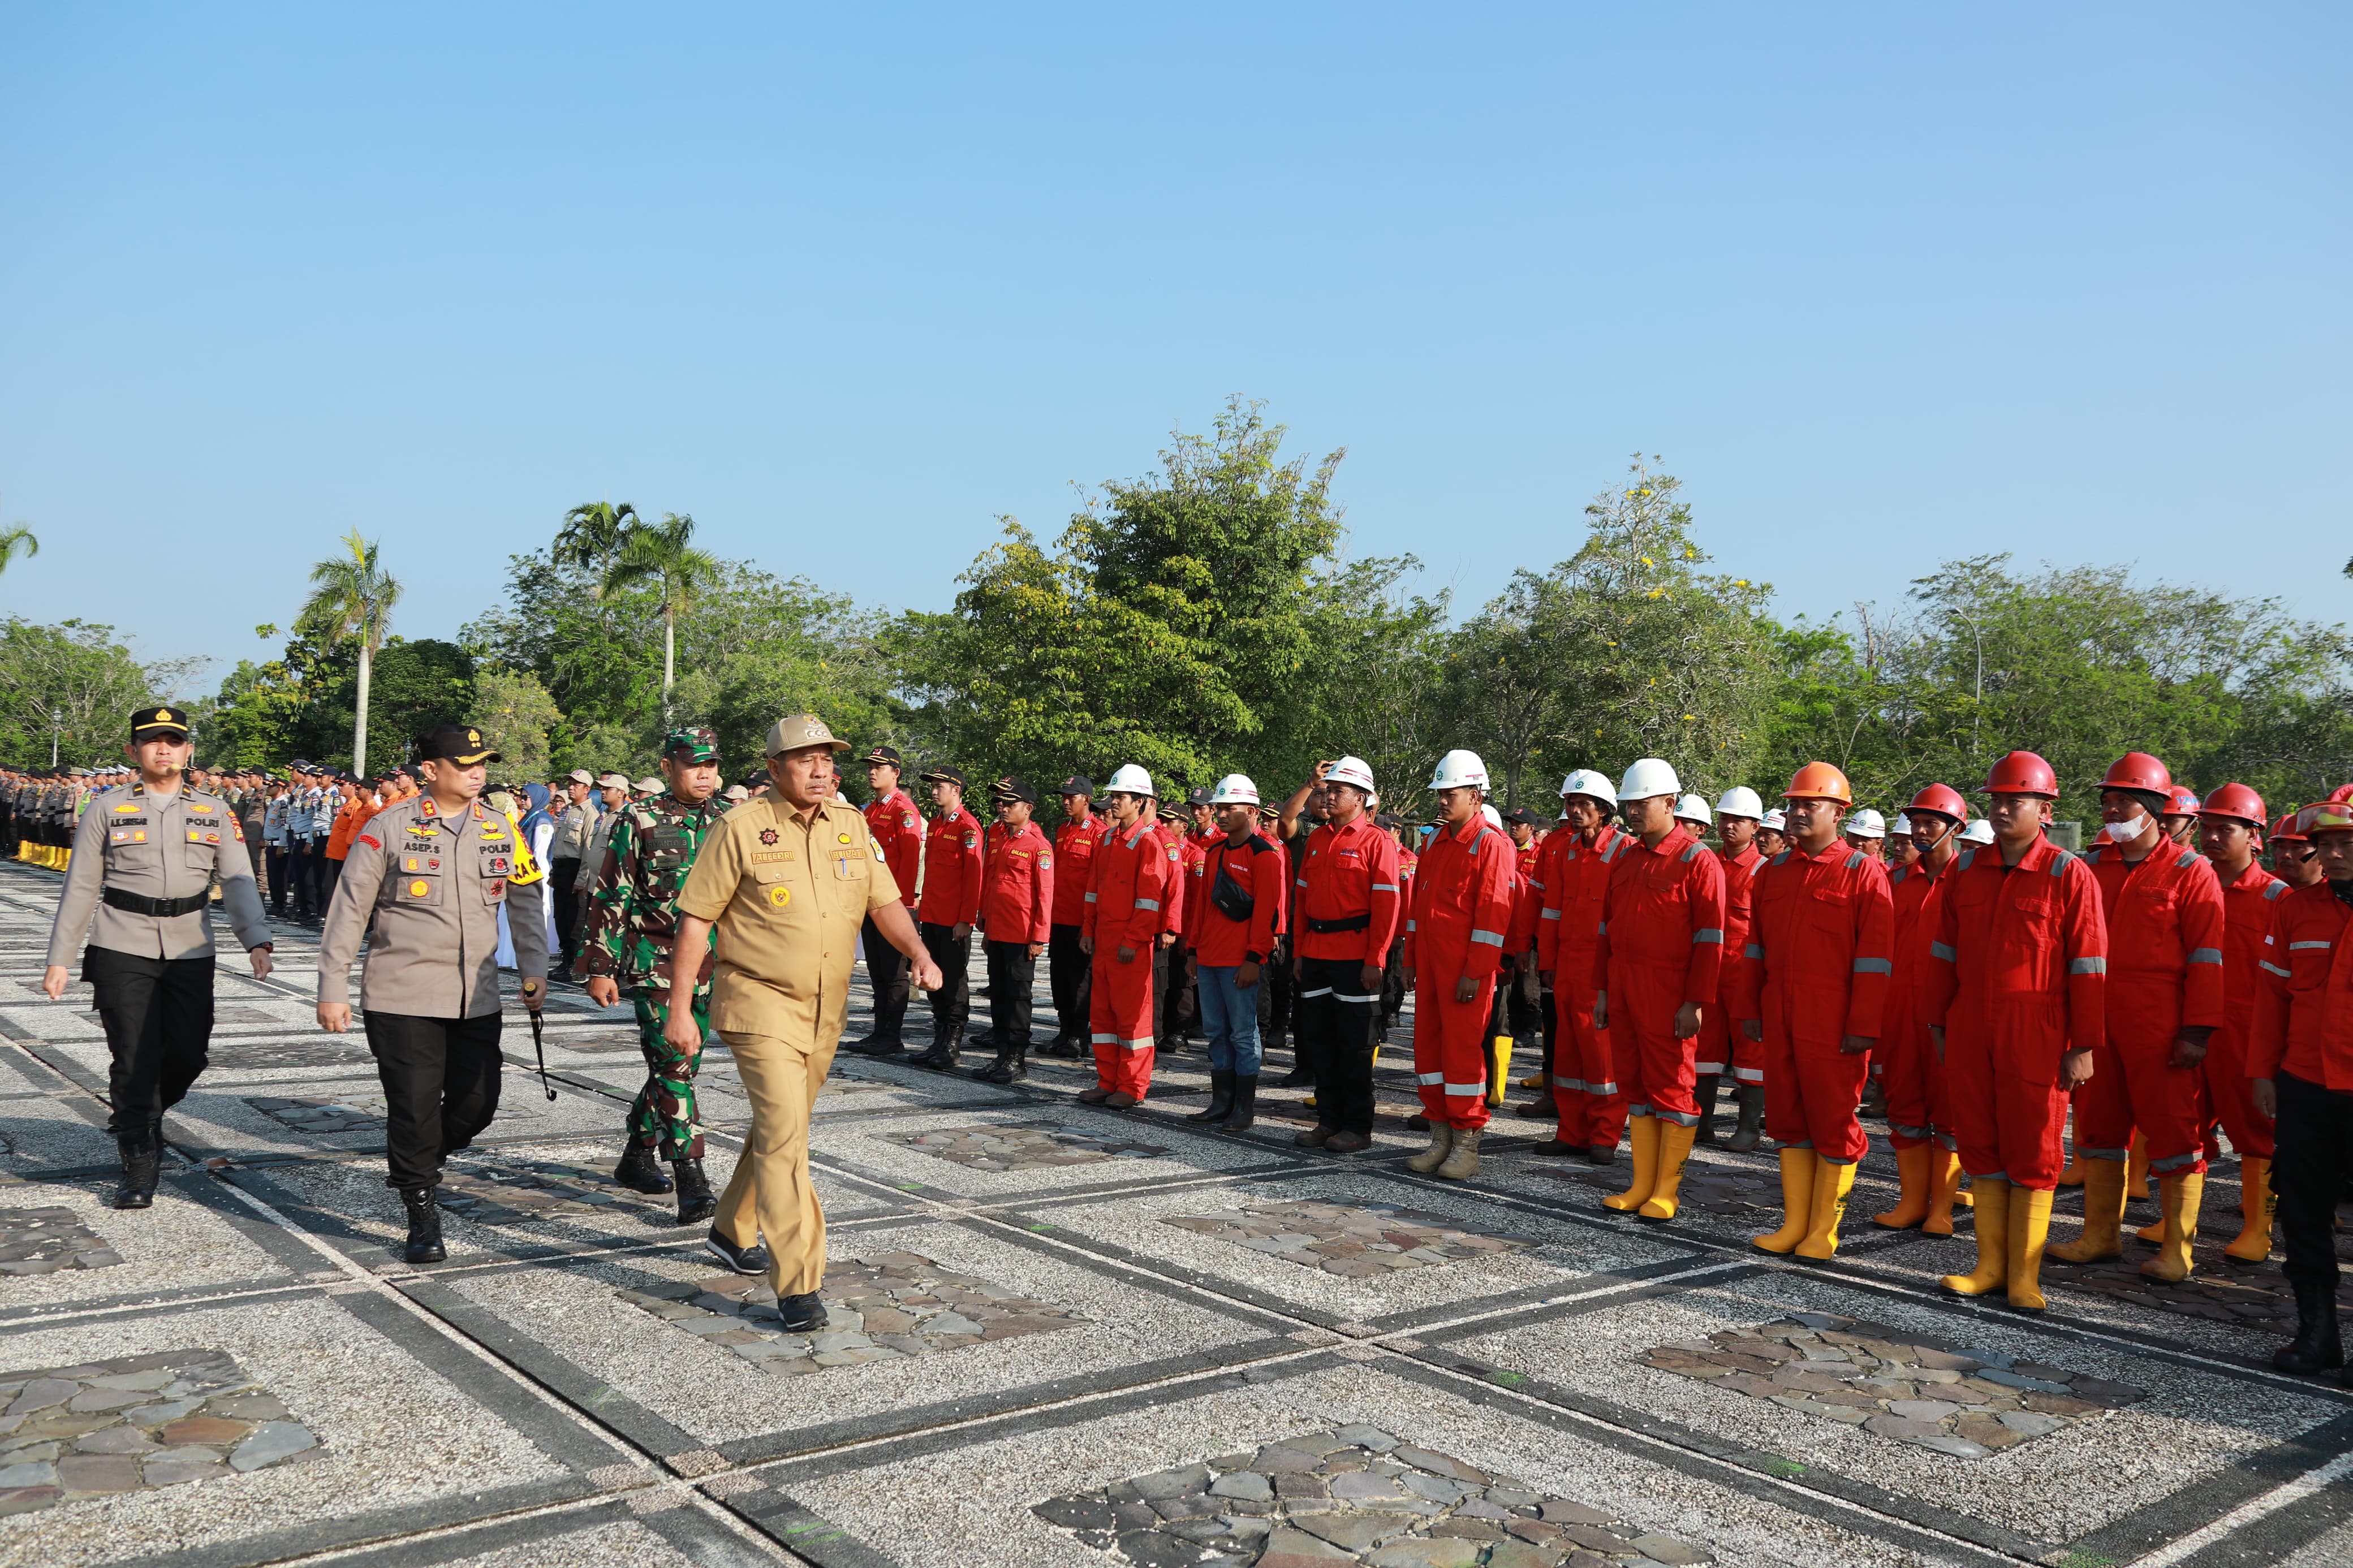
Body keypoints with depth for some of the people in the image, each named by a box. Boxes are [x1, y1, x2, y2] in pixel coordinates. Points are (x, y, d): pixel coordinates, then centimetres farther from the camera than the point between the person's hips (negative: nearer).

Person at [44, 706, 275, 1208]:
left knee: (189, 1054, 3)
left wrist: (256, 940, -14)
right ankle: (139, 1164, 10)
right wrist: (59, 959, 3)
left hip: (190, 953, 2)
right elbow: (80, 888, 5)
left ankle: (144, 1117, 34)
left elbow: (238, 881, 0)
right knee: (134, 1059, -2)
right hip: (122, 952, -2)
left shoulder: (214, 812, 7)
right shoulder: (107, 808, 3)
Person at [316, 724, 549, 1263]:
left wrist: (533, 971, 8)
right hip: (403, 997, -4)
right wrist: (333, 991, -3)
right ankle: (421, 1215, 14)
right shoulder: (389, 829, -5)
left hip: (477, 998, 4)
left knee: (478, 1101, 5)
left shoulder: (500, 830, 7)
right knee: (414, 1106, -2)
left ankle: (416, 1162, 34)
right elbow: (348, 910, -2)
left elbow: (526, 900, 15)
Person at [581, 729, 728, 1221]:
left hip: (710, 965, 5)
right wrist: (600, 968, -6)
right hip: (653, 960, -5)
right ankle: (692, 1183, -11)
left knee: (680, 1065, 13)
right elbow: (610, 897, -3)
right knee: (672, 1064, -12)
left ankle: (637, 1157, 31)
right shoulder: (639, 820, -4)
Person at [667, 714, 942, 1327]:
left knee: (779, 1128, 20)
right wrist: (680, 1008, -9)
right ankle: (798, 1284, -11)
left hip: (825, 1009, 6)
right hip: (760, 1004, -6)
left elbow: (884, 902, 8)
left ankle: (732, 1231, 42)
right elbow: (695, 920, -8)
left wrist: (919, 955, -11)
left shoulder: (850, 823, 5)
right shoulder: (742, 828, -10)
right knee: (784, 1134, -14)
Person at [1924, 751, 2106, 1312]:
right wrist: (1936, 1022, 12)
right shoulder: (1965, 870, 8)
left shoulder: (2069, 875, -6)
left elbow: (2088, 966, -7)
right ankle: (1990, 1265, 22)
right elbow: (1944, 951, 13)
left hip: (2034, 1032, -5)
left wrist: (2082, 1046, -9)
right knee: (1980, 1143, 10)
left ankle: (2025, 1274, 14)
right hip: (1969, 1027, 5)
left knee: (2032, 1150, 3)